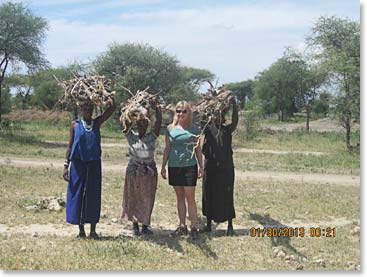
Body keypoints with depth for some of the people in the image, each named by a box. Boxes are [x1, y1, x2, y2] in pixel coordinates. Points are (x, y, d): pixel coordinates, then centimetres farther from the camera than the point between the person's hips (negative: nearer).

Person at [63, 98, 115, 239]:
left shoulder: (97, 123, 6)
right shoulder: (75, 124, 3)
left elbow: (112, 108, 0)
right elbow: (70, 145, 4)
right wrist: (66, 165, -1)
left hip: (94, 164, 1)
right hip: (78, 163, -1)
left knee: (93, 195, 5)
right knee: (77, 194, 2)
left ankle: (93, 230, 13)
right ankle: (81, 229, 12)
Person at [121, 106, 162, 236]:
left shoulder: (151, 137, 3)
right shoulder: (131, 136, 1)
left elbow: (158, 122, -5)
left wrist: (157, 107, -9)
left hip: (150, 172, 1)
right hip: (134, 171, -1)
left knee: (147, 199, 4)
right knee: (133, 198, 5)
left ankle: (145, 225, 13)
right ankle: (135, 224, 16)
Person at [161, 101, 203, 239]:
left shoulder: (194, 129, 2)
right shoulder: (170, 129, 6)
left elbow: (198, 149, 5)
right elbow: (167, 148, 10)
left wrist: (201, 166, 2)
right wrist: (163, 166, 9)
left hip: (189, 166, -2)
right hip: (174, 167, 3)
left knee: (190, 198, -4)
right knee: (180, 197, 10)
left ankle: (193, 227, 1)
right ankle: (182, 226, 17)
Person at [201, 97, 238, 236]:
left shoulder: (227, 130, 4)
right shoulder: (208, 128, 4)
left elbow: (235, 120, -12)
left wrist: (233, 104, -23)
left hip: (226, 168, 0)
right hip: (210, 167, 1)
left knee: (226, 196, 2)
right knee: (209, 195, 7)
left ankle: (230, 225, 11)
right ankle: (208, 224, 20)